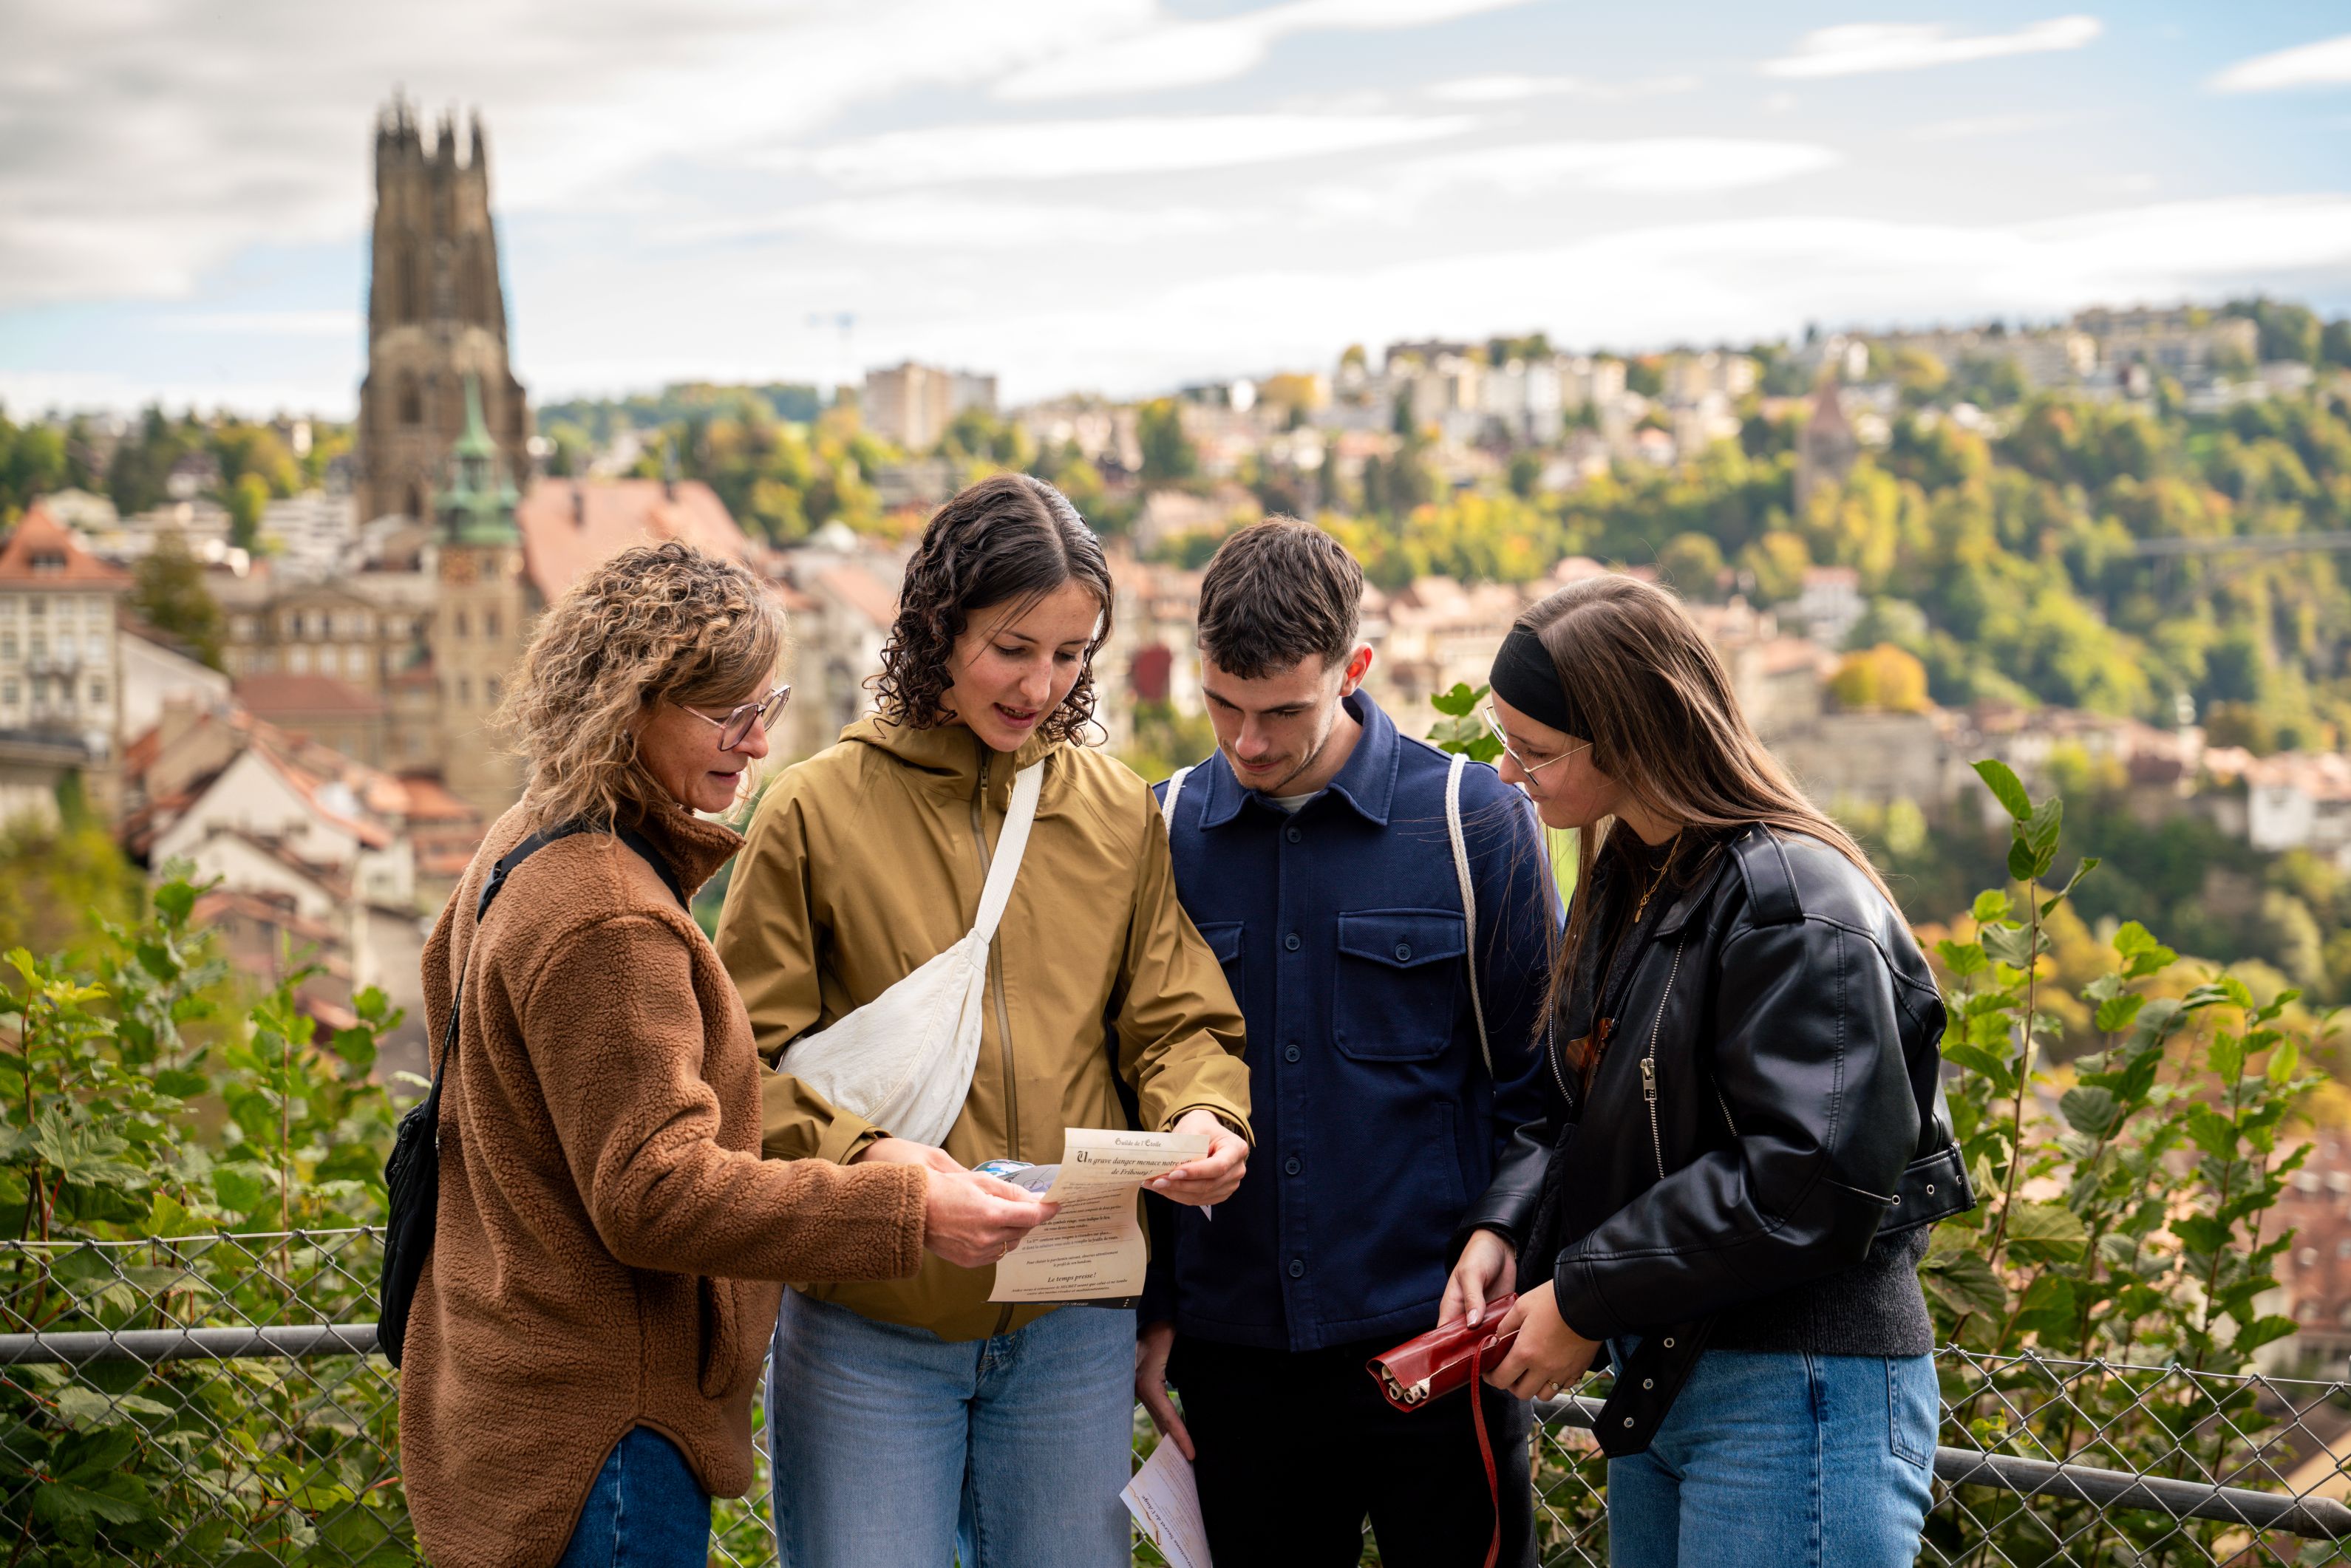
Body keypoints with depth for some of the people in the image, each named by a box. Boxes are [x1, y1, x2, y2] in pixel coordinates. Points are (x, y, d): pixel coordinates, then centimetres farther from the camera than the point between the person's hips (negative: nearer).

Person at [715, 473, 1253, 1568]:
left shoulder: (1116, 811, 7)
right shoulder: (817, 810, -3)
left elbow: (1173, 1020, 8)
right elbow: (754, 1056, -4)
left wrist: (1203, 1111, -14)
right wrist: (858, 1149, -22)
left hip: (1072, 1323, 3)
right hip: (869, 1327, -3)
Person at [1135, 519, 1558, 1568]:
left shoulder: (1472, 820, -3)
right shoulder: (1160, 833, 3)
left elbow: (1537, 1080, 2)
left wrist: (1502, 1250, -8)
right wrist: (1147, 1310, 6)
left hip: (1434, 1339, -2)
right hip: (1233, 1353, 2)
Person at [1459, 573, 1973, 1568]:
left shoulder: (1794, 906, -18)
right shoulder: (1627, 880, 11)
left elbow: (1807, 1184, -23)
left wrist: (1587, 1298, -17)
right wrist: (1505, 1229, -2)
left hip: (1798, 1395, -9)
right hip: (1659, 1374, 9)